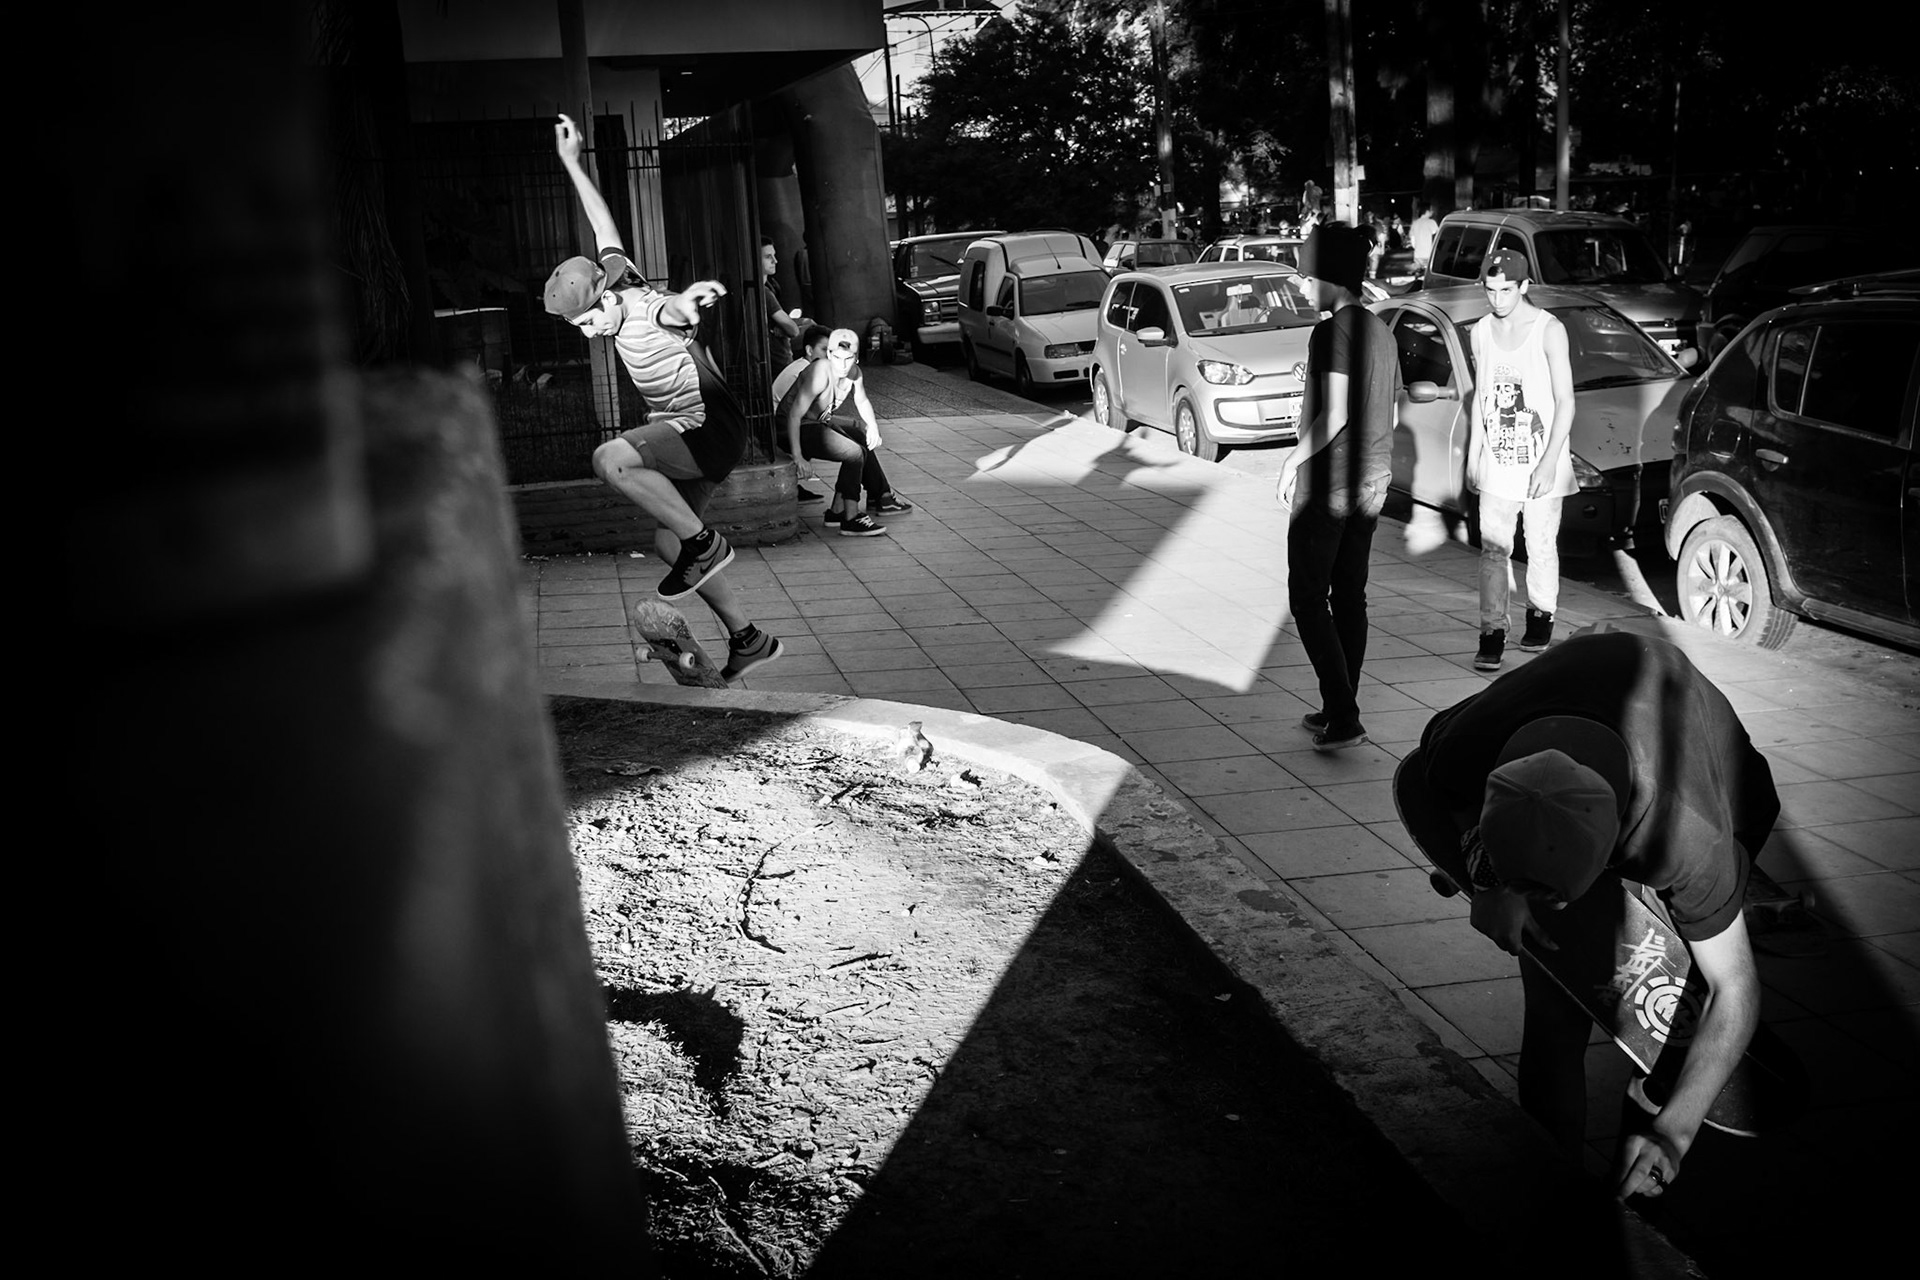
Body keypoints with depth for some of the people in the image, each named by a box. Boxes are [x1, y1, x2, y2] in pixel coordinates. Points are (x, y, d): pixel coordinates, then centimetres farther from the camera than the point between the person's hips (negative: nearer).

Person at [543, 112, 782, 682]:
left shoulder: (651, 311, -20)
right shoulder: (617, 278, 4)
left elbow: (678, 307, -44)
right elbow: (604, 226, 18)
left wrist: (690, 296, -69)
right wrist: (571, 162, 24)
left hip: (708, 427, -10)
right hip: (685, 434, 10)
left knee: (610, 459, -29)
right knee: (668, 541, 7)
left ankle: (702, 541, -18)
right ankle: (747, 640, 14)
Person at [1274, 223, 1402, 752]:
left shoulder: (1332, 333, -16)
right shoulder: (1380, 331, 12)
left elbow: (1336, 413, -24)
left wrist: (1295, 460, -14)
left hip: (1328, 485, -9)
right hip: (1371, 484, 9)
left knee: (1308, 600, -2)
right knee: (1350, 598, 14)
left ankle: (1342, 717, -8)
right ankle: (1341, 712, 21)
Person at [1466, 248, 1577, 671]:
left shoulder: (1549, 330, -9)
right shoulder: (1482, 333, 6)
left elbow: (1565, 402, -9)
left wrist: (1550, 461, -16)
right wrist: (1473, 453, 11)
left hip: (1540, 462, -3)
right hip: (1496, 462, 3)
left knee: (1542, 548, 9)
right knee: (1494, 549, -3)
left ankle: (1541, 616, 28)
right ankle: (1493, 635, -2)